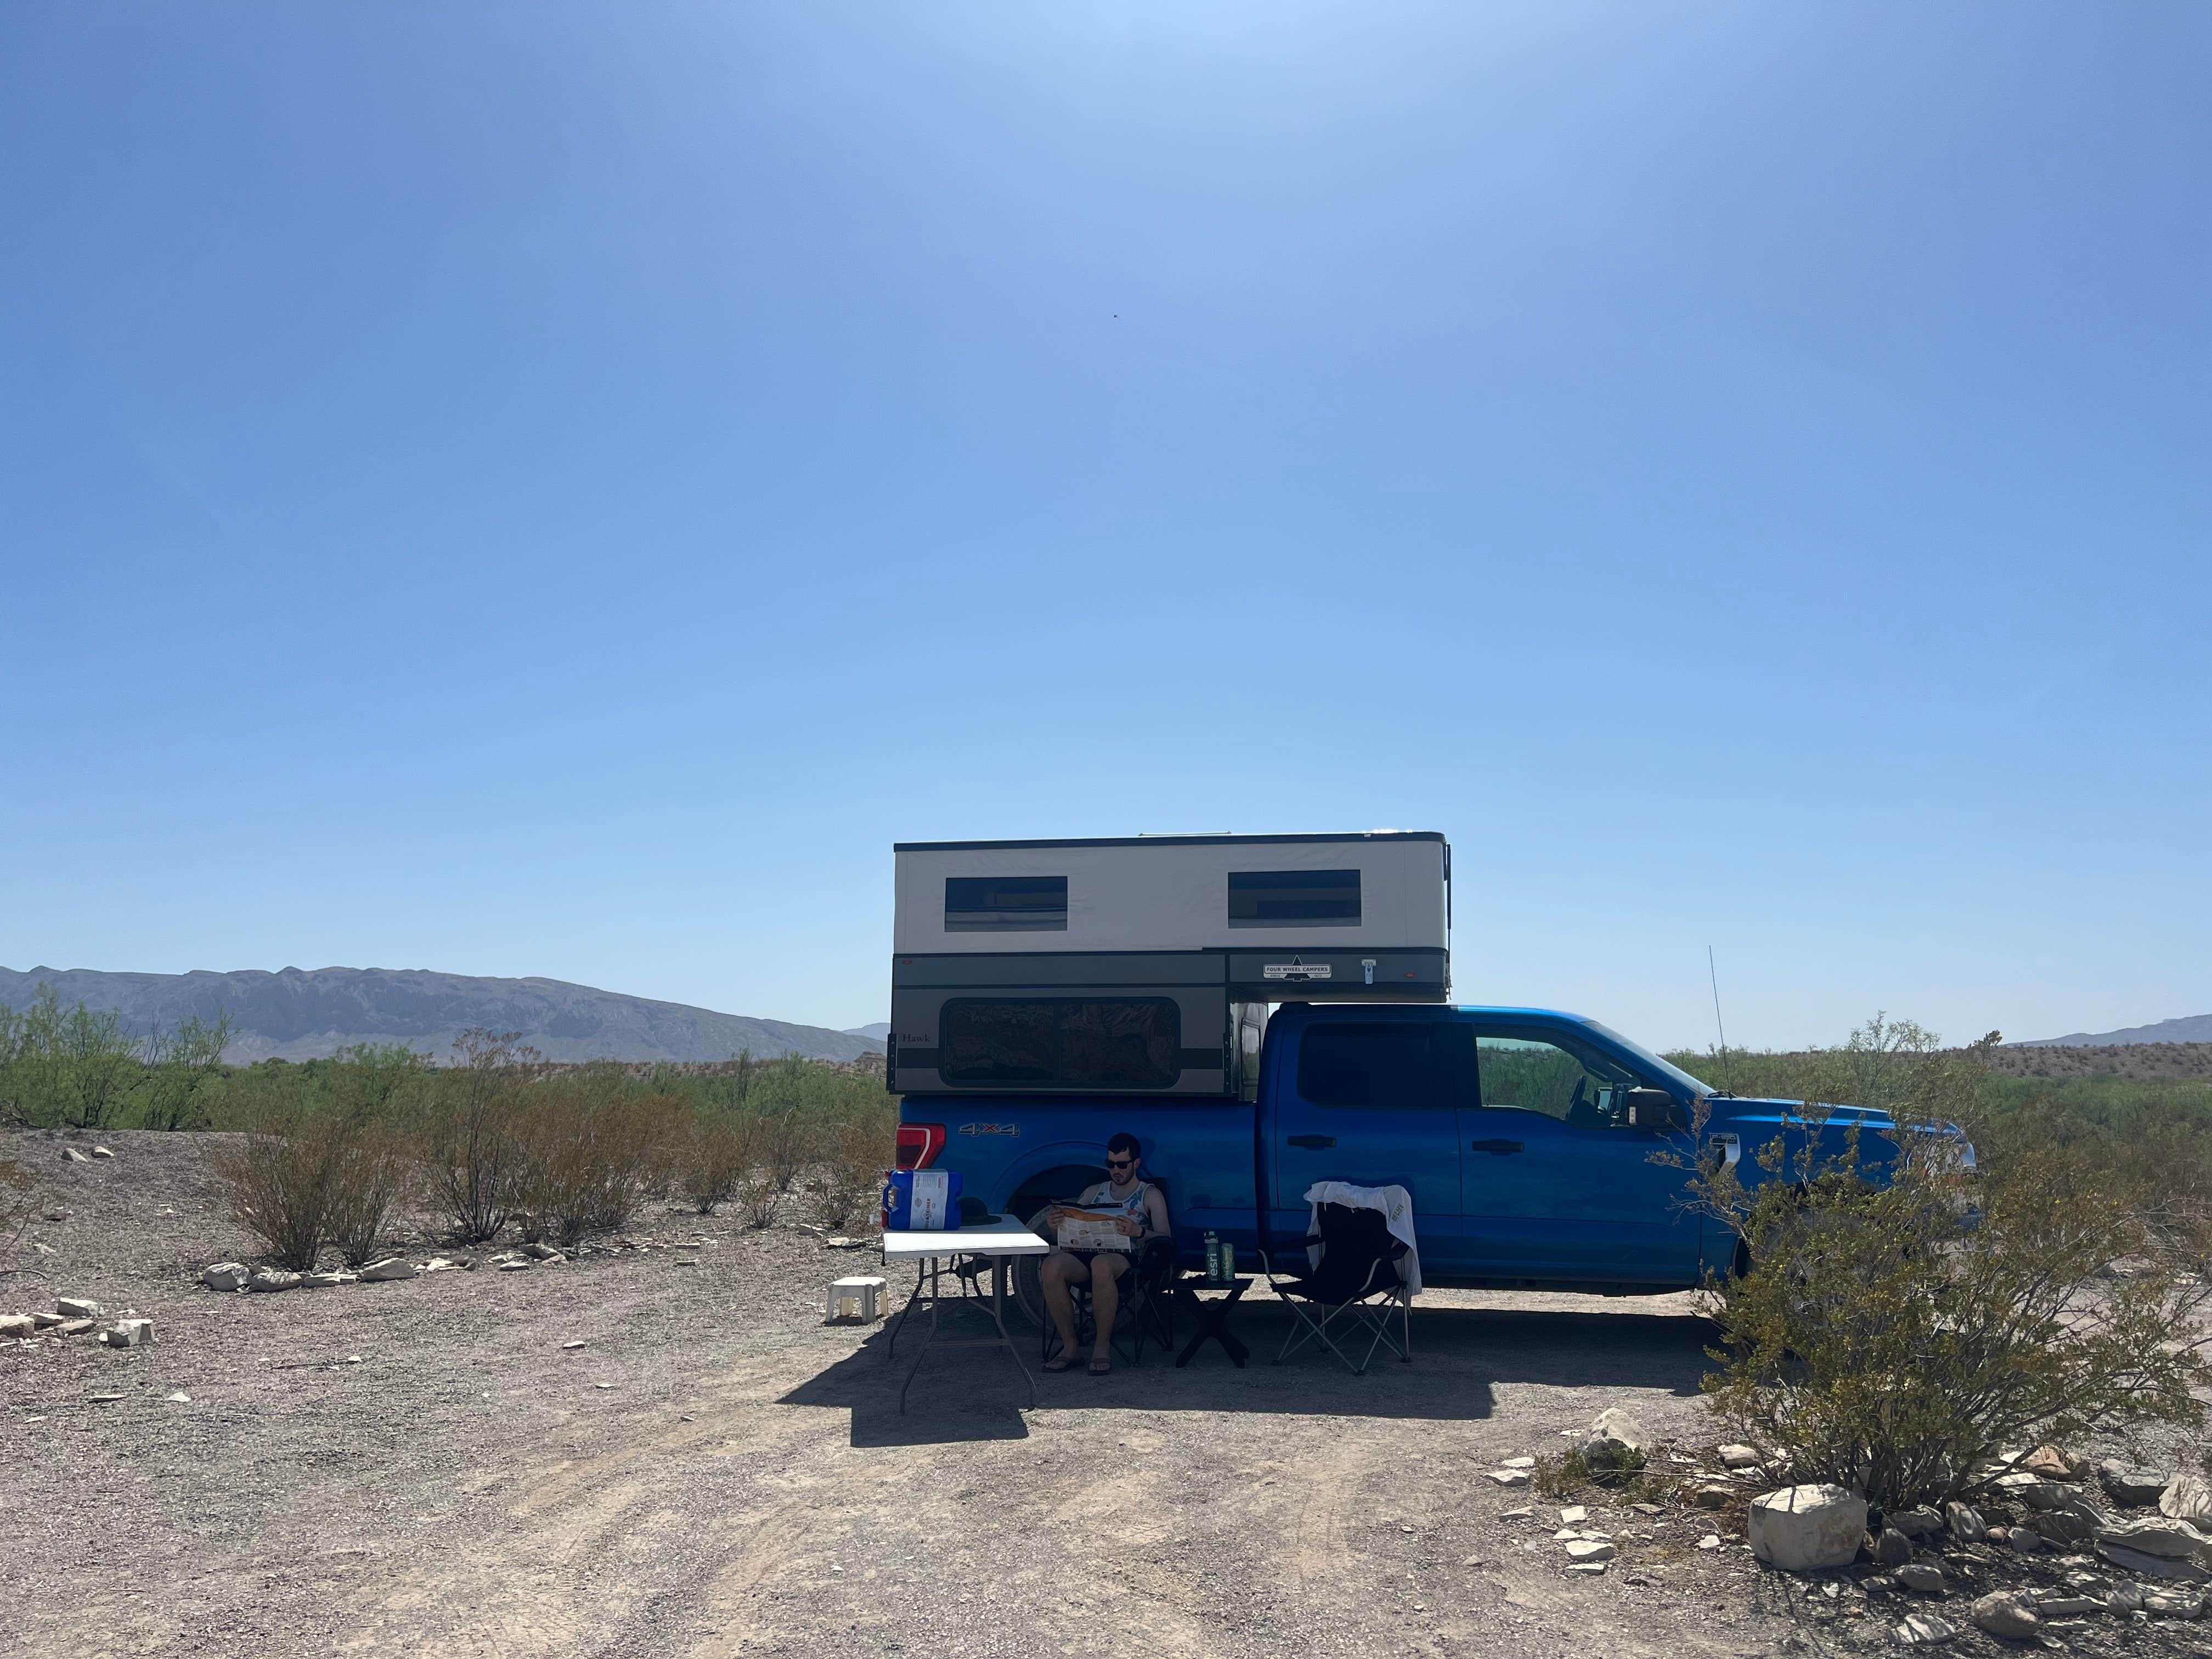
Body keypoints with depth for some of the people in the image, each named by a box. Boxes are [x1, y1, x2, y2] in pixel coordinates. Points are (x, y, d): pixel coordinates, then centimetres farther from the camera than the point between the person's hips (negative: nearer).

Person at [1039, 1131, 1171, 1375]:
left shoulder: (1150, 1195, 14)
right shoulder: (1095, 1192, 27)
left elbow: (1165, 1239, -1)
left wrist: (1138, 1231, -23)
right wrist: (1056, 1224, -6)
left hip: (1127, 1256, -4)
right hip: (1088, 1252, 4)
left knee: (1101, 1265, -41)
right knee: (1051, 1266, -31)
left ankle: (1103, 1345, -26)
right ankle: (1069, 1346, -21)